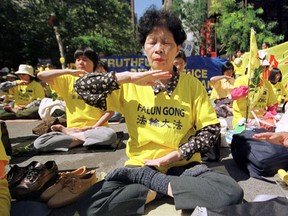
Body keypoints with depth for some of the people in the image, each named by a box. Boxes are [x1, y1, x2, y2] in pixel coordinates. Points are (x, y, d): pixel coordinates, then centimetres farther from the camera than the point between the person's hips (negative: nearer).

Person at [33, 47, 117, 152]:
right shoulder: (68, 80, 7)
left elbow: (110, 110, -2)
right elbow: (41, 75, -5)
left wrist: (94, 127, -13)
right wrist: (69, 71, -15)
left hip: (95, 128, 0)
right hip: (73, 128, 1)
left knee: (110, 135, -36)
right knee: (38, 143, -18)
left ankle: (66, 132, -12)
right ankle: (84, 139, -9)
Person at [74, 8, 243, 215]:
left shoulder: (192, 84, -1)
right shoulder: (130, 86, -1)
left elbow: (211, 129, 1)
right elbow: (82, 86, -6)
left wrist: (179, 154, -14)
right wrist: (127, 77, -17)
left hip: (183, 165, 0)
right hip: (141, 166, 1)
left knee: (231, 193, -26)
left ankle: (158, 187, -10)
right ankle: (169, 186, -10)